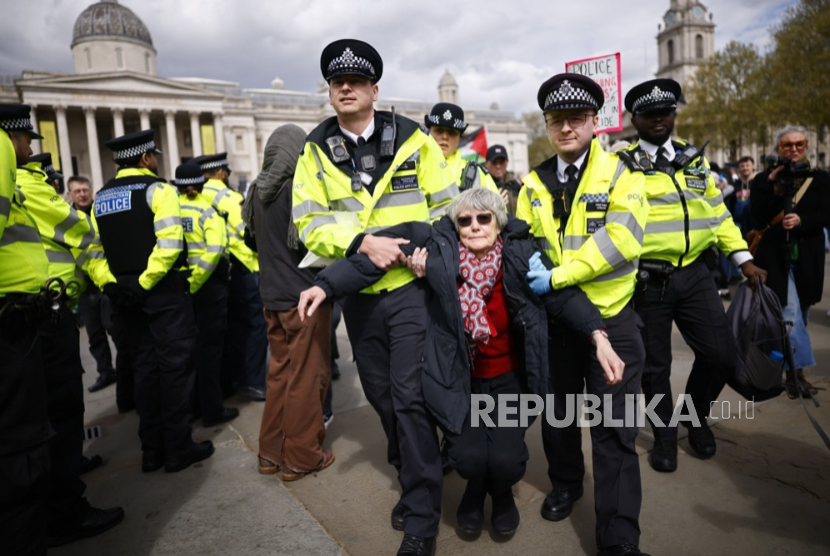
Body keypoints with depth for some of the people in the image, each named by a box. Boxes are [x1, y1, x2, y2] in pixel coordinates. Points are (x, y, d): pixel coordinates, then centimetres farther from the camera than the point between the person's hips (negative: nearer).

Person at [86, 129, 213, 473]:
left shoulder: (101, 198, 14)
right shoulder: (157, 189, -6)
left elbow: (91, 249, 6)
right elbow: (169, 243, -19)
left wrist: (109, 285, 1)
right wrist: (146, 283, -15)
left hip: (124, 295, 7)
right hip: (164, 291, -6)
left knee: (145, 369, 13)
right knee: (174, 367, 1)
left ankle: (151, 451, 21)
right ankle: (178, 450, 7)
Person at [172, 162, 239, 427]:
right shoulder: (208, 209, -8)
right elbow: (215, 249, -21)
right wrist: (194, 282, -16)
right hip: (208, 285, -4)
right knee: (209, 346, 4)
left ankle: (192, 403, 29)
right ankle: (211, 410, 11)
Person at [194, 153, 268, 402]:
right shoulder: (228, 198, -14)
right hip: (242, 270, -8)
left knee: (232, 325, 17)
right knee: (255, 325, 0)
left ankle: (226, 380, 24)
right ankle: (251, 383, 2)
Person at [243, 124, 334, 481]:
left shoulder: (258, 191, 8)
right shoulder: (299, 188, -15)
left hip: (272, 295, 8)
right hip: (303, 295, -7)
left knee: (280, 371, 17)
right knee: (307, 377, 4)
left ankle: (271, 452, 26)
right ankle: (302, 457, 15)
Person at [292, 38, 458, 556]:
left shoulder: (413, 139, -2)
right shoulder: (315, 151, 4)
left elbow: (446, 205, 1)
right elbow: (310, 222, -5)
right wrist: (362, 242, -21)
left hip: (410, 287, -3)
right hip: (358, 295, 4)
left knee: (410, 398, -7)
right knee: (382, 395, 16)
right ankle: (412, 479, 39)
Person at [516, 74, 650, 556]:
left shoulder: (621, 174, -6)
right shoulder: (535, 184, 7)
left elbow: (622, 239, -20)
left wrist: (557, 277, -23)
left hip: (612, 318, -4)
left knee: (614, 431, 0)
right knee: (558, 413, 19)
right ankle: (566, 484, 45)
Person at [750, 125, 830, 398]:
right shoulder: (764, 179, 4)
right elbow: (757, 216, -8)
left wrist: (801, 220, -18)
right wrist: (771, 186, -16)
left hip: (807, 259, 3)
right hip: (776, 257, -3)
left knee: (799, 315, 11)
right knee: (791, 313, -13)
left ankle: (790, 370, 24)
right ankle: (797, 371, -9)